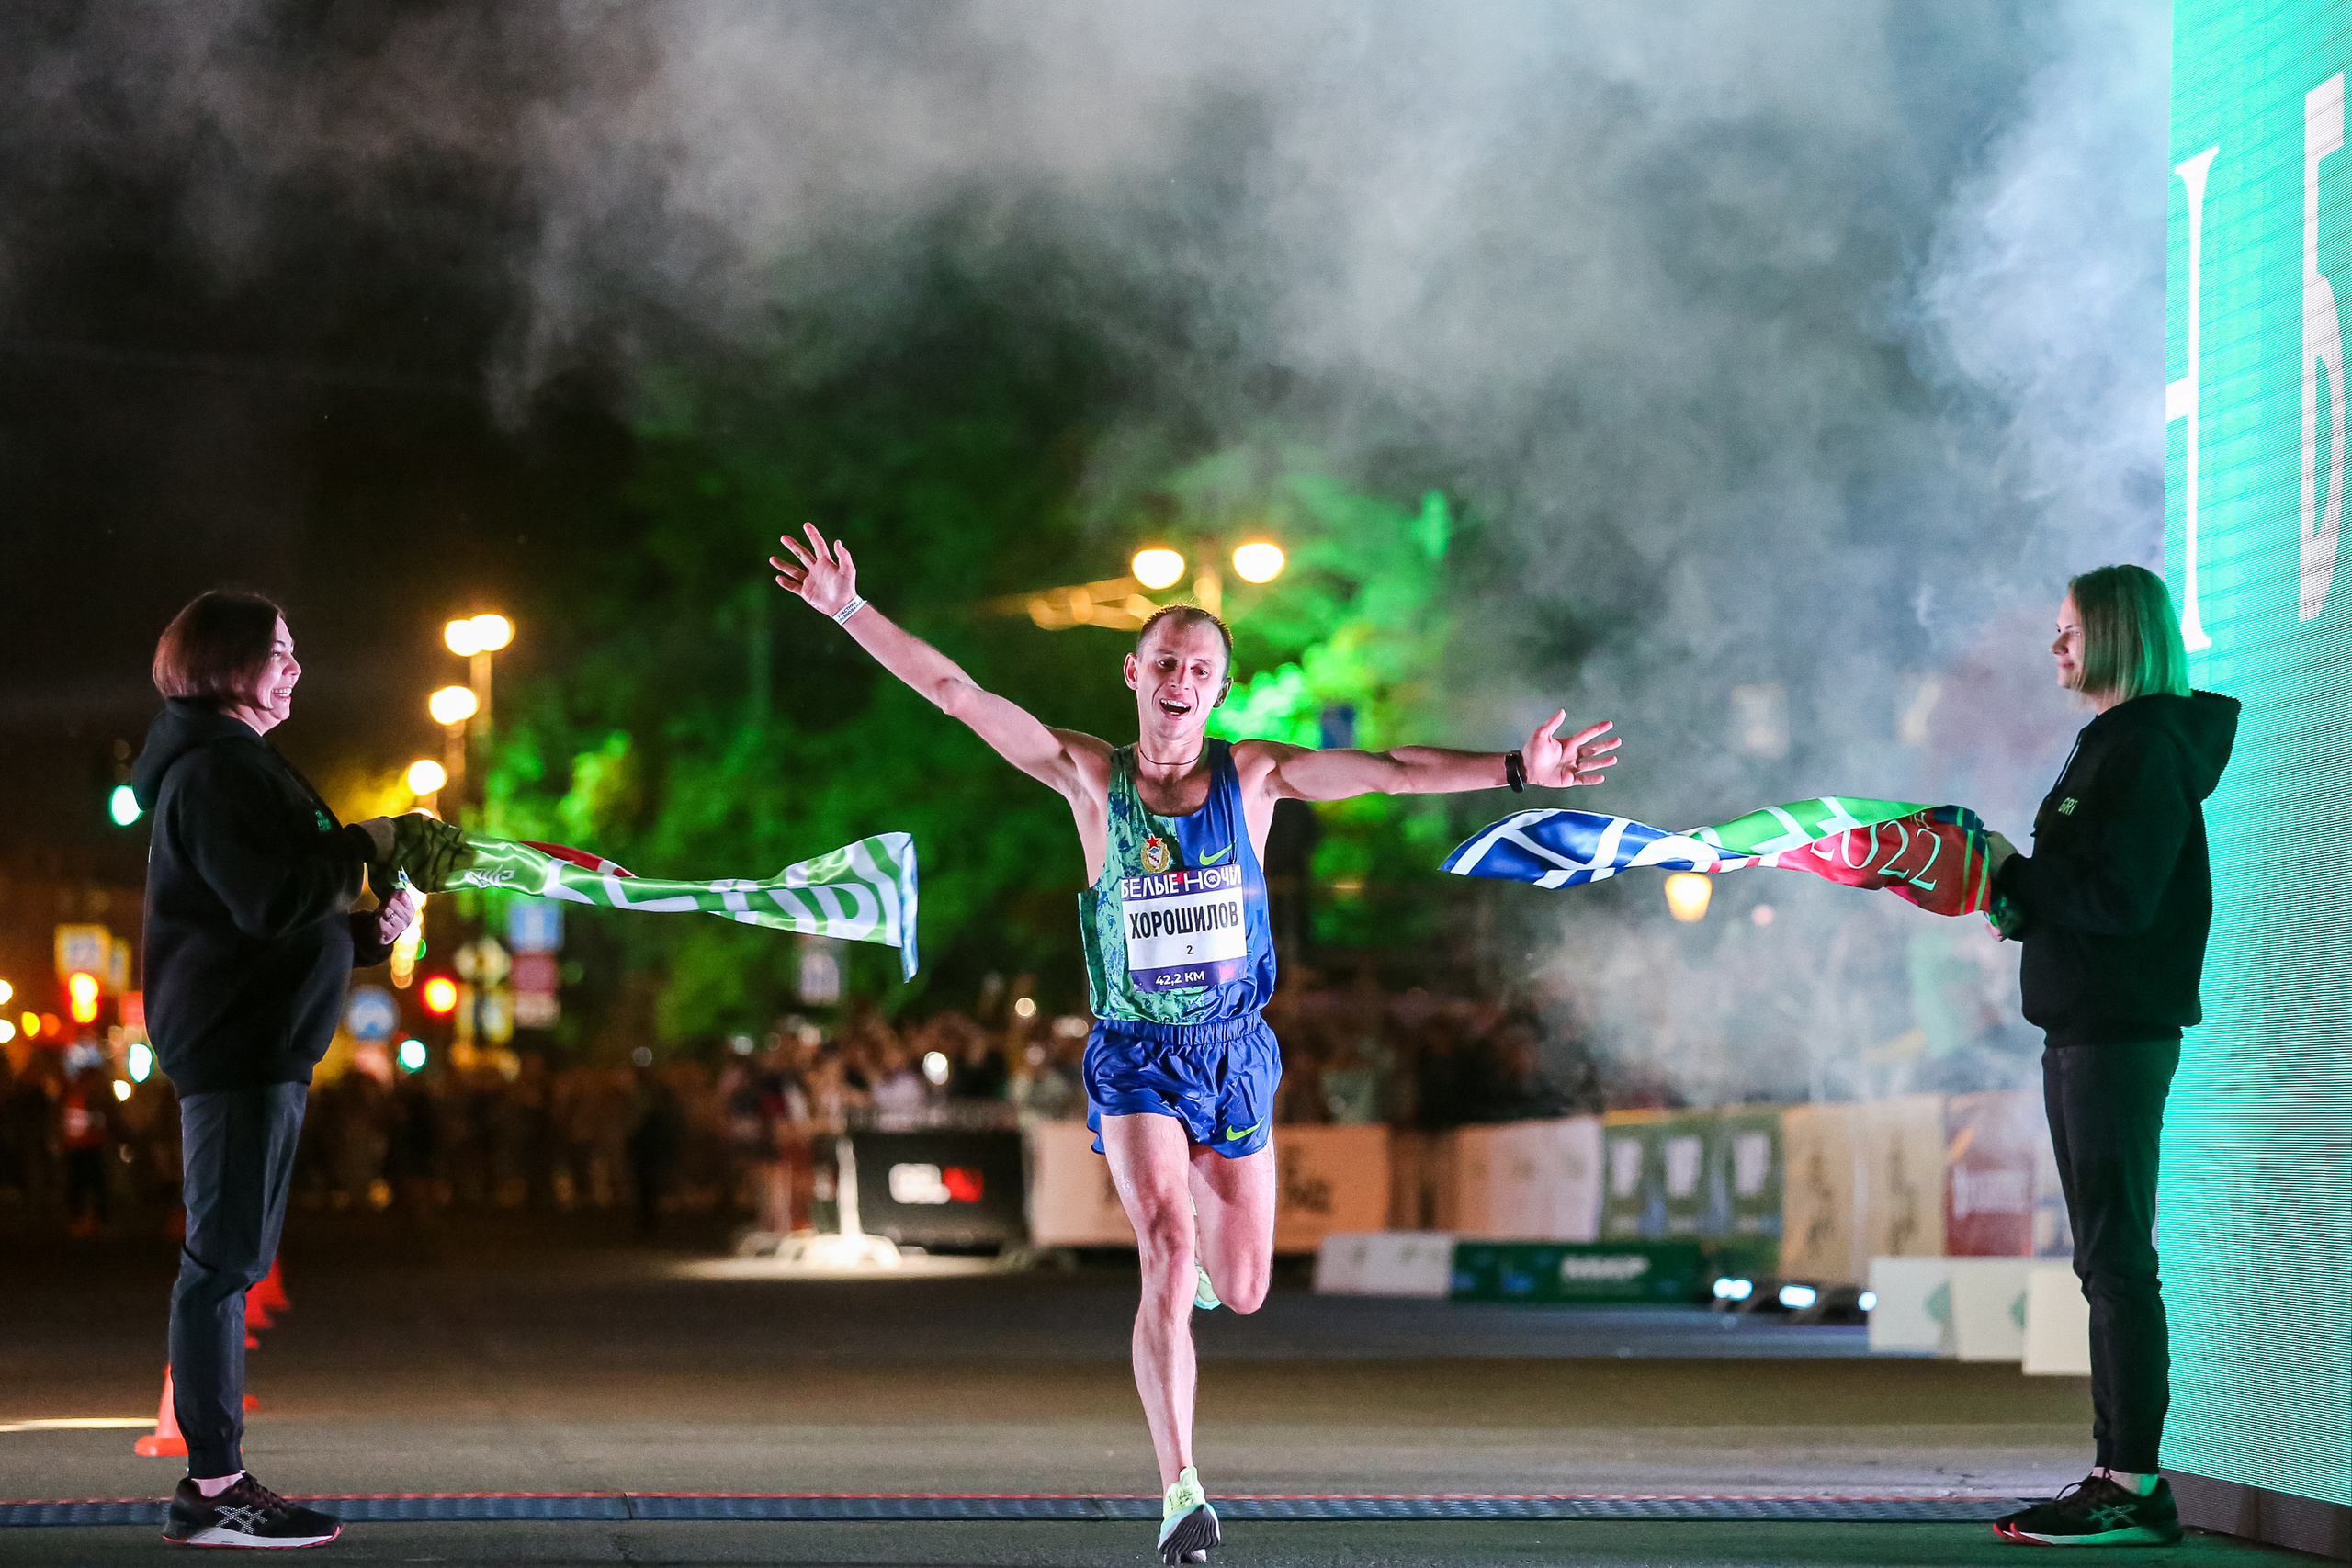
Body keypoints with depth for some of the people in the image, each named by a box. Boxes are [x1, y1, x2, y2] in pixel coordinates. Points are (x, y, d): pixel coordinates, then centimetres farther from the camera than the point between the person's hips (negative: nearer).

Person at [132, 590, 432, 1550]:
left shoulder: (235, 765, 22)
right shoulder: (213, 769, -12)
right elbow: (272, 900, -22)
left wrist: (367, 933, 12)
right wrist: (365, 846, -10)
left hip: (257, 1045, 11)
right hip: (236, 1046, -11)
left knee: (229, 1261, 11)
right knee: (224, 1257, -10)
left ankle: (216, 1480, 15)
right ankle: (213, 1490, -9)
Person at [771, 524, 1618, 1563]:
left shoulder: (1254, 775, -1)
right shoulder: (1089, 776, -4)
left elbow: (1388, 770, -8)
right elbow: (954, 693, -6)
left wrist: (1514, 769, -19)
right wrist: (851, 611, -13)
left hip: (1234, 1048, 2)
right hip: (1134, 1054, -2)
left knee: (1240, 1290, 7)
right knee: (1169, 1256, -21)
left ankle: (1193, 1251, 47)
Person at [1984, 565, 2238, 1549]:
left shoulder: (2150, 750, -13)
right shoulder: (2109, 746, 19)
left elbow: (2122, 898, -21)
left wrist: (2012, 872, -11)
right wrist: (2021, 904, 7)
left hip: (2123, 1033, -10)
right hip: (2082, 1027, 10)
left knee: (2116, 1254, -10)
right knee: (2105, 1256, 11)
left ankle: (2136, 1487, -10)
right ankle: (2119, 1473, 14)